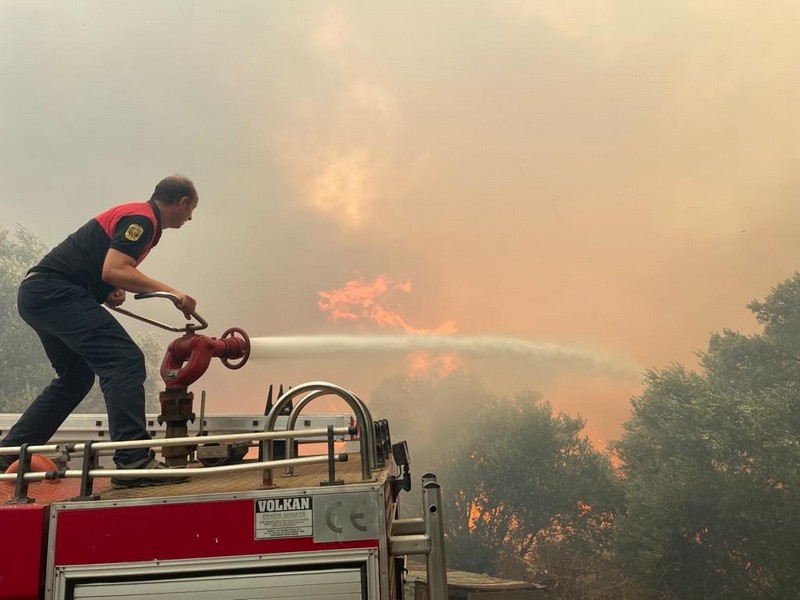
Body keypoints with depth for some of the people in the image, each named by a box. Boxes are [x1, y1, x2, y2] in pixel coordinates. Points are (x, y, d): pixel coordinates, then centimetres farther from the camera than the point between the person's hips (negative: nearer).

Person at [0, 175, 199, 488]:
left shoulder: (138, 216, 21)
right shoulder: (142, 219, -10)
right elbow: (113, 271, -22)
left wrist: (110, 293, 5)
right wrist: (171, 293, -18)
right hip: (55, 291, -11)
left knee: (75, 378, 20)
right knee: (125, 361, -17)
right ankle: (133, 462, -23)